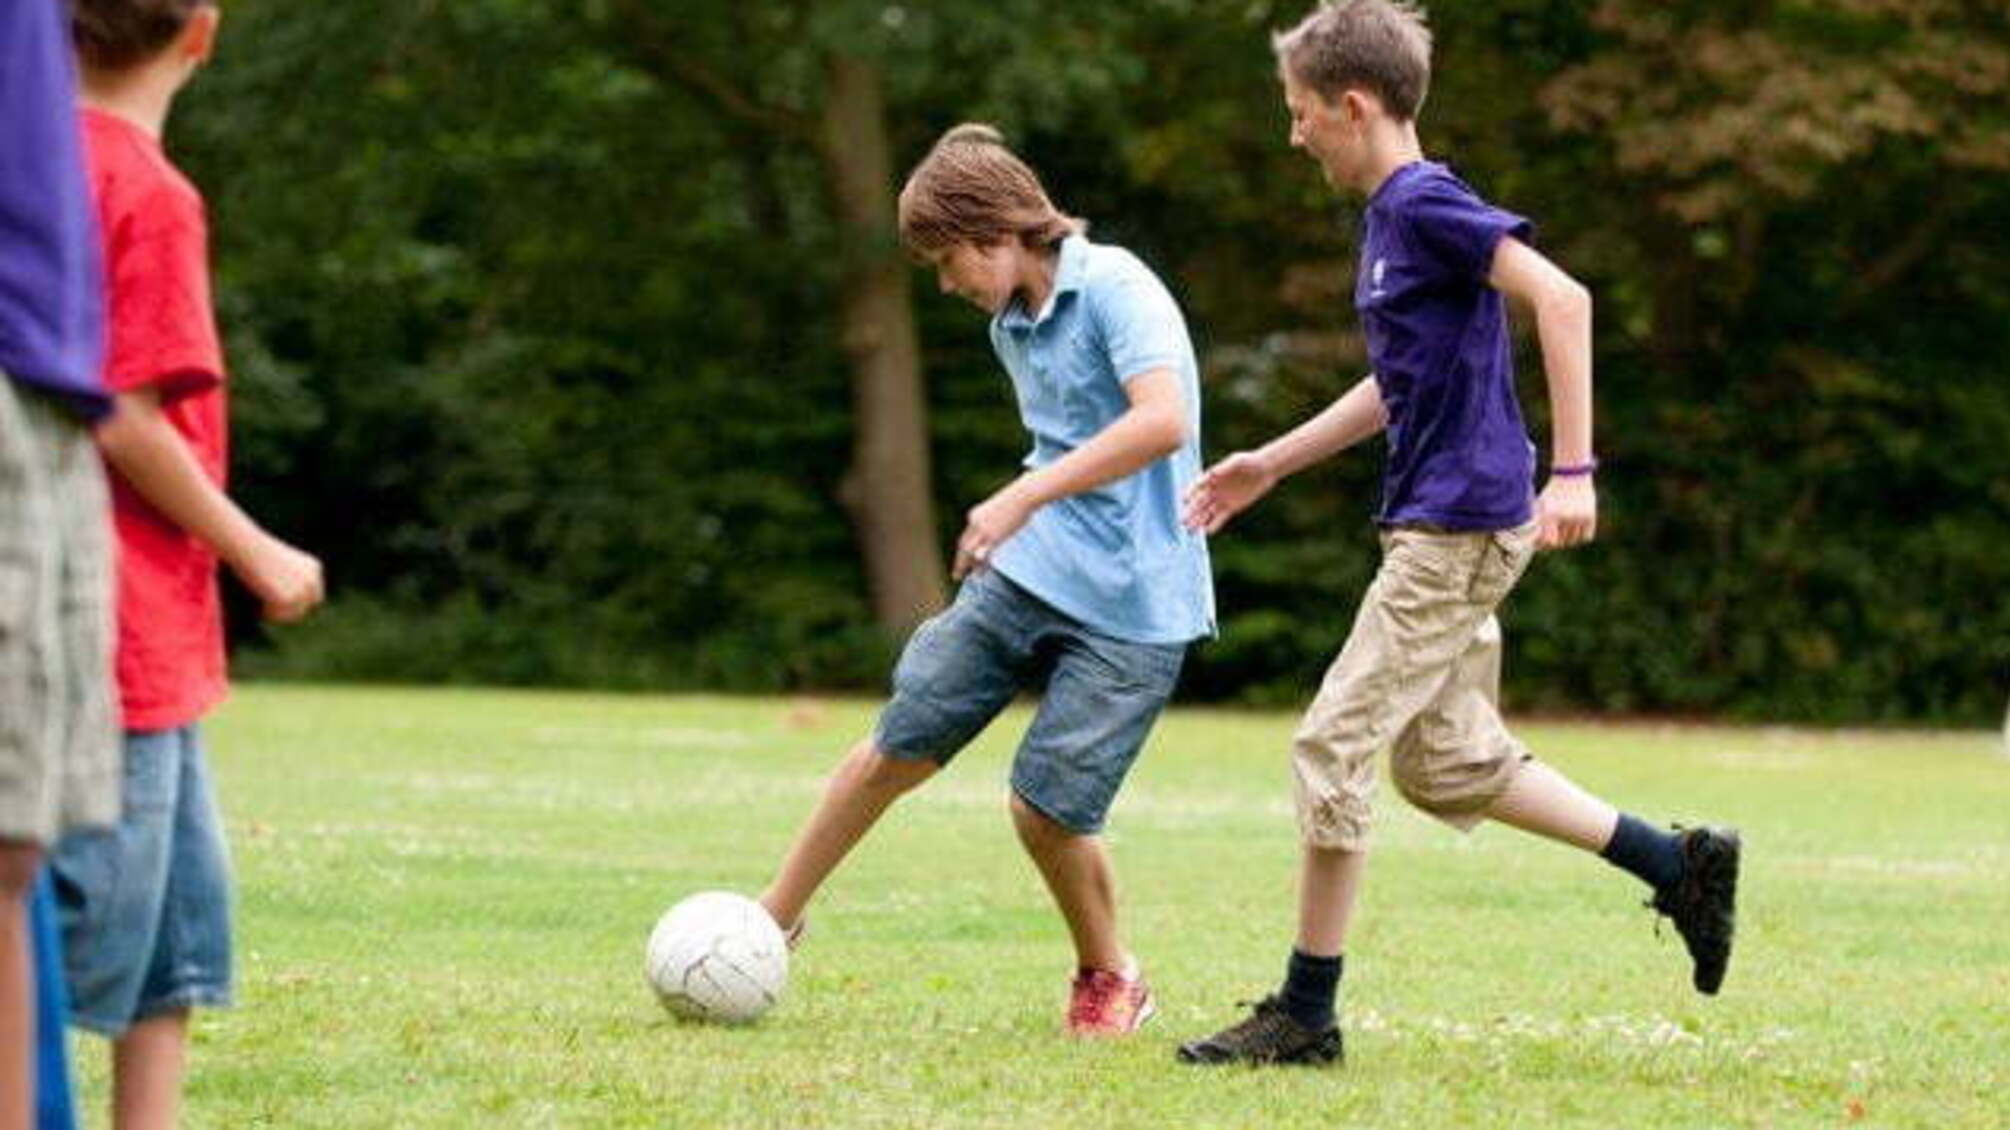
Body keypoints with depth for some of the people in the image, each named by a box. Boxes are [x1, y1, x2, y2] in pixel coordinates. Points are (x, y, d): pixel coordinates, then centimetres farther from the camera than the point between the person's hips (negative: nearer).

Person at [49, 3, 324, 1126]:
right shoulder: (150, 193, -14)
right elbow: (130, 421, -18)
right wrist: (254, 554, -9)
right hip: (128, 619, -9)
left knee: (188, 904, 16)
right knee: (89, 922, -6)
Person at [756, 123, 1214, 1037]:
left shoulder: (1115, 288, -14)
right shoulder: (1011, 327, 13)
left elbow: (1164, 420, -29)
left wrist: (1024, 497, -30)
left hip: (1130, 608, -7)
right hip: (1023, 578, 7)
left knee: (1047, 809, -10)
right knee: (897, 749, 3)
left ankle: (1111, 981, 16)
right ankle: (773, 920, 17)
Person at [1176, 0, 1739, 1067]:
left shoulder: (1426, 206, -14)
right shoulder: (1391, 217, 16)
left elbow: (1561, 299, -24)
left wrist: (1572, 470, -28)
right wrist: (1271, 464, 28)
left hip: (1460, 527, -10)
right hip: (1440, 526, 10)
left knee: (1332, 748, -7)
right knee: (1447, 762, 16)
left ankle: (1304, 1015, -1)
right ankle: (1682, 865, 20)